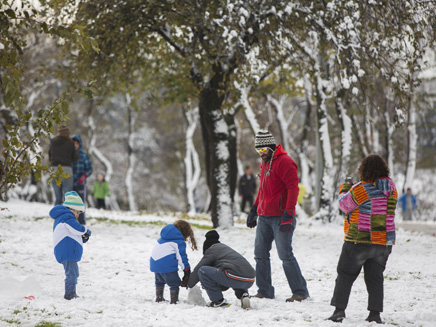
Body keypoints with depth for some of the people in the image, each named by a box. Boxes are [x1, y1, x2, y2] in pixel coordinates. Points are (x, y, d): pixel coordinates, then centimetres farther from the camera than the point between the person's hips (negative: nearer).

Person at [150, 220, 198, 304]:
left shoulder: (164, 236, 20)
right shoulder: (179, 241, -5)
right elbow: (182, 256, -7)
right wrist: (186, 269, 0)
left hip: (154, 262, 8)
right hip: (167, 265, -8)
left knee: (159, 281, 30)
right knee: (174, 284, 3)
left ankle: (159, 298, 36)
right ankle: (174, 301, -1)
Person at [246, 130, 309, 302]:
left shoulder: (284, 162, -11)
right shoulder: (264, 163, 18)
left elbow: (293, 188, -17)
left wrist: (288, 213, -24)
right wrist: (254, 209, 24)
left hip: (280, 218, -9)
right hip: (264, 217, 9)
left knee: (285, 255, -9)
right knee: (260, 254, 6)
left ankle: (300, 292, -3)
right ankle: (264, 291, 13)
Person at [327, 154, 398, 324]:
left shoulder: (361, 189, -17)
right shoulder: (390, 187, 2)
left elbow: (345, 204, -3)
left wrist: (344, 190, 18)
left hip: (359, 240, -5)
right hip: (384, 241, 5)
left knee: (345, 276, 7)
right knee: (375, 278, 13)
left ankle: (339, 310, 0)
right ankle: (375, 313, 6)